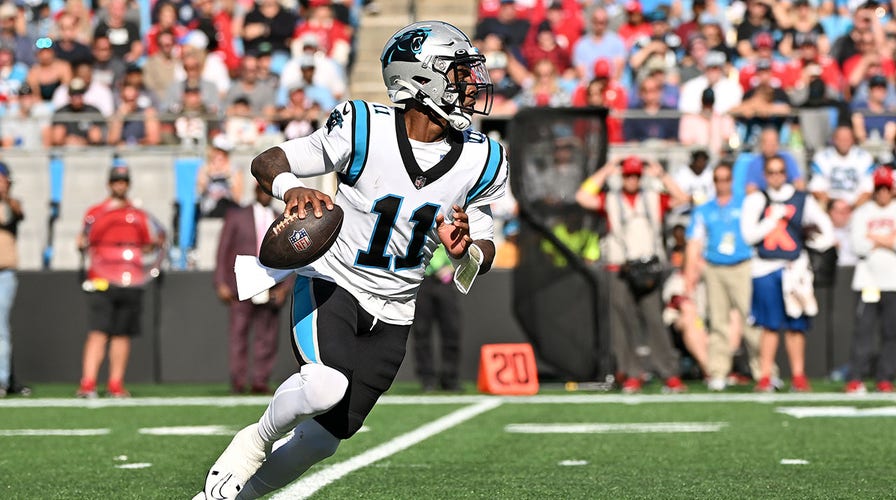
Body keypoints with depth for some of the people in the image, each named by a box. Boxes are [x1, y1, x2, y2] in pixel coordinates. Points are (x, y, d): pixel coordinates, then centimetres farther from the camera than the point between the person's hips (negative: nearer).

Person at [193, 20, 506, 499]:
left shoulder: (479, 162, -5)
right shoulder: (364, 129, -15)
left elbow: (485, 250, 6)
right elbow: (266, 162, -8)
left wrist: (465, 250, -19)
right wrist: (290, 187, -32)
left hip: (391, 315, 4)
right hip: (330, 282, -4)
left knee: (321, 441, 4)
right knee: (326, 387, -33)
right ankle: (256, 440, -1)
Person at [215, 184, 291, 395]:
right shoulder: (236, 216, 8)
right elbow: (223, 251, 7)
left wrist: (284, 287, 1)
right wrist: (221, 284, -1)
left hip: (270, 289, 2)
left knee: (267, 336, 0)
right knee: (239, 334, -4)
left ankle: (260, 381, 5)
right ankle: (238, 381, 0)